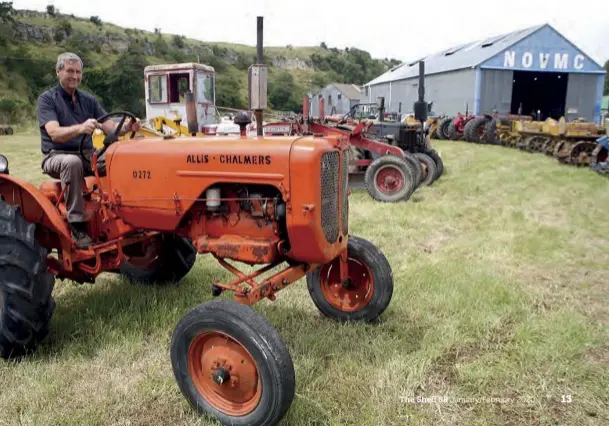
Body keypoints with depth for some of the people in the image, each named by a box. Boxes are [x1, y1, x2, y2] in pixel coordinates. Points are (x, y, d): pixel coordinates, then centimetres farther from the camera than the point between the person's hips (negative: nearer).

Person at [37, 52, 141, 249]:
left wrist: (125, 127, -24)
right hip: (57, 156, -4)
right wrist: (80, 128, -43)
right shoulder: (46, 99, -5)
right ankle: (77, 224, -33)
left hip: (87, 155, 4)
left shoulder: (89, 100, 10)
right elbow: (54, 133, -22)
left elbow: (109, 127, -1)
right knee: (72, 162, -40)